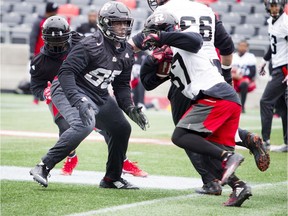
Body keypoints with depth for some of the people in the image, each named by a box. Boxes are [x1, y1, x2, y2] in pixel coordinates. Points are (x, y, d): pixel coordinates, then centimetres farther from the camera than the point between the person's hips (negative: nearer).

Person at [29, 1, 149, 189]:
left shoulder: (126, 53, 4)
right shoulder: (91, 45, -22)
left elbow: (122, 85, 12)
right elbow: (66, 73, -28)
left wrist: (130, 108, -5)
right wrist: (79, 102, -40)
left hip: (99, 97, 9)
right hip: (72, 91, -9)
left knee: (122, 129, 7)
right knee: (84, 125, -33)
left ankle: (112, 179, 23)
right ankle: (44, 167, -28)